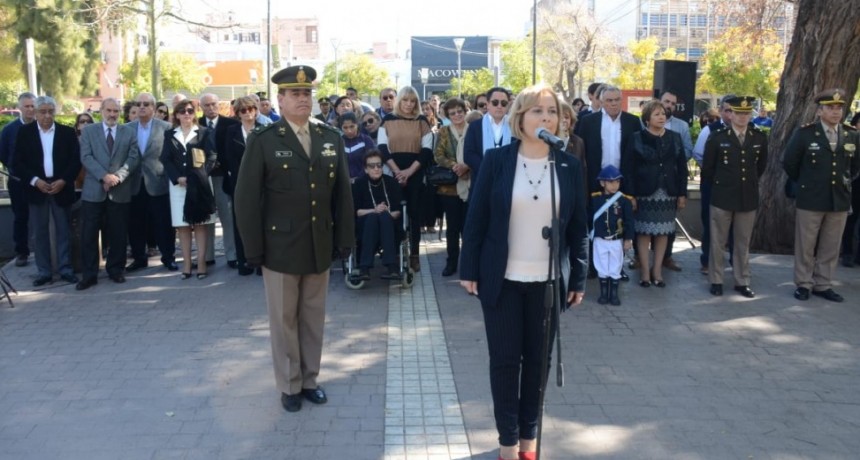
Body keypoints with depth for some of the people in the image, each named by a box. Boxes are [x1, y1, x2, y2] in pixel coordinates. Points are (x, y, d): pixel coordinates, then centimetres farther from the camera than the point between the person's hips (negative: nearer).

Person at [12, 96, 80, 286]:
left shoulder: (67, 132, 3)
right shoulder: (24, 132, 3)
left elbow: (76, 160, 0)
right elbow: (17, 162, 0)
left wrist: (63, 181, -12)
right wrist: (35, 180, -13)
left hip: (61, 188, 0)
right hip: (37, 188, 0)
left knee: (64, 231, 5)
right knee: (40, 233, 5)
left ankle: (66, 269, 13)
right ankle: (44, 272, 13)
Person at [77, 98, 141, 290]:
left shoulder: (129, 132, 9)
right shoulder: (88, 131, 7)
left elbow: (134, 158, 0)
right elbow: (86, 157, -4)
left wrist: (117, 176, -14)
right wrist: (104, 176, -17)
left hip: (120, 191, 1)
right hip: (93, 190, -1)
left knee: (118, 234, 7)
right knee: (89, 234, 0)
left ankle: (116, 270, 20)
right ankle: (89, 274, 7)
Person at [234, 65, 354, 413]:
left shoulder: (331, 138, 6)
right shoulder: (262, 141, -5)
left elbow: (343, 192, 7)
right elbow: (246, 198, -7)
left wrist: (345, 238, 3)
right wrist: (254, 249, -10)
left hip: (320, 247, 4)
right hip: (280, 247, -3)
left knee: (314, 317, 13)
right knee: (284, 319, 8)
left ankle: (310, 379, 28)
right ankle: (289, 386, 22)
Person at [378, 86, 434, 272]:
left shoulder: (422, 121, 6)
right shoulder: (388, 120, 6)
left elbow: (427, 149, 0)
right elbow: (382, 148, -1)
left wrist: (410, 171, -10)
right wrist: (397, 171, -11)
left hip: (415, 174, 0)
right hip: (393, 173, 0)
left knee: (414, 212, 2)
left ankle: (414, 254, 8)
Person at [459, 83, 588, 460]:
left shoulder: (569, 166, 1)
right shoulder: (497, 160, -5)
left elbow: (578, 227, 4)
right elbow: (475, 218, -3)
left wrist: (579, 278, 2)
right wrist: (469, 270, -5)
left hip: (547, 281, 2)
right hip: (502, 278, -2)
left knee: (537, 359, 11)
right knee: (505, 358, 6)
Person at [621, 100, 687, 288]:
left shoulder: (675, 138, 7)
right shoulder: (636, 138, -3)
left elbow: (682, 167, 8)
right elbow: (627, 168, -6)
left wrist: (682, 193, 2)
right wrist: (630, 195, -12)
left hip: (668, 192, 3)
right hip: (645, 192, -3)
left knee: (663, 232, 6)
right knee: (644, 232, 0)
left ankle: (657, 270, 16)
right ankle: (644, 270, 9)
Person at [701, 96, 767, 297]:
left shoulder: (760, 138, 2)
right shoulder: (717, 137, -6)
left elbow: (761, 166, 17)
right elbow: (707, 167, 2)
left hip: (748, 198, 3)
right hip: (722, 197, -2)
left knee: (743, 243, 10)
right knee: (718, 242, 6)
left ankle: (742, 282, 19)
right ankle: (716, 281, 15)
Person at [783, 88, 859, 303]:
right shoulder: (804, 133, -6)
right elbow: (789, 163, 3)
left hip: (840, 200, 3)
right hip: (810, 199, -3)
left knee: (830, 247, 9)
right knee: (806, 246, 5)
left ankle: (823, 285, 20)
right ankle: (804, 284, 16)